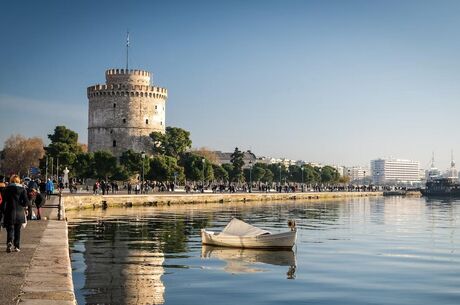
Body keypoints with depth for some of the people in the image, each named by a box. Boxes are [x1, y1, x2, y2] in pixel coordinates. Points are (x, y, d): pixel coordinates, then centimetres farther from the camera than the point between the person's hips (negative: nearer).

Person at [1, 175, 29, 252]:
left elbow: (4, 201, -3)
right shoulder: (22, 189, 1)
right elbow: (26, 202, -5)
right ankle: (16, 247, 11)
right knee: (17, 230, 12)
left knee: (10, 229, 3)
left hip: (9, 212, -1)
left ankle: (9, 242, -22)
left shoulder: (7, 189, -1)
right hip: (19, 213, 1)